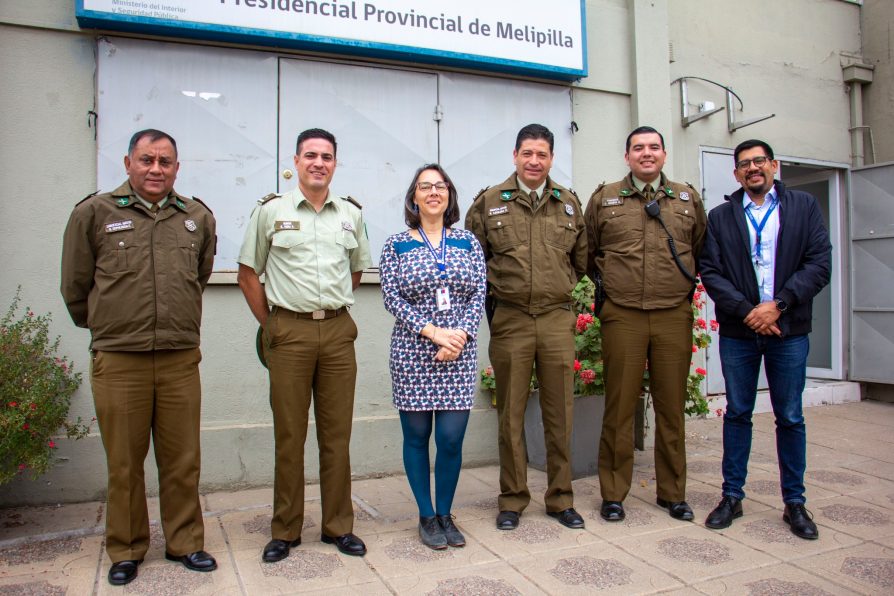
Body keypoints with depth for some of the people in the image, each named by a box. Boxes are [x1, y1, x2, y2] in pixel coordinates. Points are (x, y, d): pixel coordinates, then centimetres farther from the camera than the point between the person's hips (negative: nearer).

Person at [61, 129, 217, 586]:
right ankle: (125, 551, 28)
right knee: (124, 463, 10)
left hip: (181, 360, 2)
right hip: (118, 361, -1)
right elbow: (75, 285, 9)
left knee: (182, 461, 10)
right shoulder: (94, 213, 0)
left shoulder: (198, 218, 7)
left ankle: (184, 543, 27)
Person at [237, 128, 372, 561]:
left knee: (337, 433, 8)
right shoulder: (270, 211, 3)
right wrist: (270, 323, 4)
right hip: (288, 332, -2)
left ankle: (338, 525, 22)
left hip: (338, 331, 2)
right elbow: (248, 275, 6)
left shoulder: (351, 214, 10)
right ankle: (285, 530, 20)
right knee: (289, 435, 5)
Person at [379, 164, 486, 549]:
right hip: (412, 354, -1)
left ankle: (445, 514, 24)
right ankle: (426, 517, 24)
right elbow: (392, 298, -5)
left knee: (451, 439, 2)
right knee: (417, 436, 7)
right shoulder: (396, 246, 3)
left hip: (459, 354, 1)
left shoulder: (468, 243, 9)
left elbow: (479, 295, 4)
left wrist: (460, 336, -11)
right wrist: (433, 331, -15)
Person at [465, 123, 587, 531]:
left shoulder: (569, 203, 11)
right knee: (510, 416, 6)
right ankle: (512, 500, 20)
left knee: (559, 414, 8)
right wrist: (497, 288, 4)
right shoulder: (489, 202, 3)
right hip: (510, 320, -2)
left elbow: (581, 259, 20)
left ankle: (560, 498, 23)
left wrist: (558, 287, 12)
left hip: (558, 319, 2)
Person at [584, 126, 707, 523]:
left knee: (672, 407, 9)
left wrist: (685, 285, 12)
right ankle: (613, 494, 16)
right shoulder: (603, 199, 7)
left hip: (675, 316, 2)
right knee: (619, 407, 3)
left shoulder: (688, 199, 12)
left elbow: (702, 250, 20)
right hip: (622, 318, -2)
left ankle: (672, 492, 24)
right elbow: (587, 252, 14)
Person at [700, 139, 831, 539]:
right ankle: (732, 496, 20)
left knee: (790, 417, 8)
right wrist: (747, 311, -12)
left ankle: (795, 502, 21)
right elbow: (711, 272, 0)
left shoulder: (804, 207, 7)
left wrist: (778, 305, -13)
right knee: (737, 413, 9)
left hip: (789, 329, 0)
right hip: (737, 330, 1)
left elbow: (819, 264, -2)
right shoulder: (720, 217, 8)